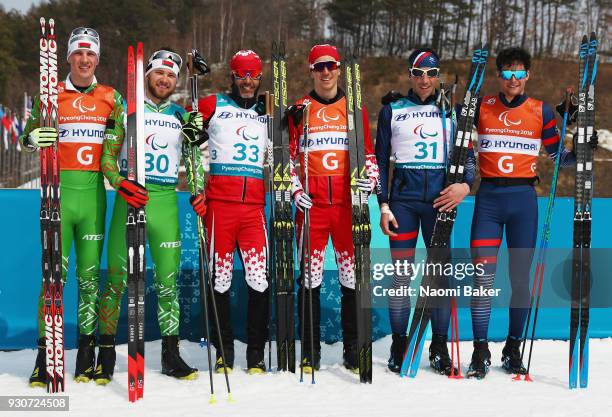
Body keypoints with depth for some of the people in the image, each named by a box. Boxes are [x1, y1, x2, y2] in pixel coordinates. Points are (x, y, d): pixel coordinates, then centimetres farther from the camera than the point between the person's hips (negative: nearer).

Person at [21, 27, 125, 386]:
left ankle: (87, 350, 11)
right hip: (60, 187, -1)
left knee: (90, 272, 4)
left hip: (94, 191, 2)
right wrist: (33, 138, -13)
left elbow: (123, 136, 15)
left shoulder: (111, 97, 12)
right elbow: (29, 135, 9)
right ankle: (45, 352, -2)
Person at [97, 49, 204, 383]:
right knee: (117, 276, -4)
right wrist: (120, 184, -16)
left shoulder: (181, 116, 15)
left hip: (165, 201, 3)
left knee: (167, 279, 3)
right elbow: (107, 156, 2)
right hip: (130, 196, -2)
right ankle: (106, 354, 6)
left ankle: (171, 355, 12)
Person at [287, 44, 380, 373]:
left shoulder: (355, 109, 12)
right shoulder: (299, 110, 10)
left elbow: (368, 153, 16)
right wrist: (294, 189, -2)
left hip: (348, 203, 1)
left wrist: (371, 177, -3)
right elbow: (288, 156, 11)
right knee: (310, 277, 1)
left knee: (353, 278, 1)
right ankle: (310, 351, 10)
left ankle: (353, 350, 11)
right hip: (311, 203, -1)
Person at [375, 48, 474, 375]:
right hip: (403, 197, -1)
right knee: (401, 274, -1)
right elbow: (380, 161, 8)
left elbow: (467, 154, 10)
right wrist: (383, 205, 0)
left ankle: (439, 349, 12)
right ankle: (398, 348, 9)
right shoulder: (392, 110, 8)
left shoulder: (450, 111, 10)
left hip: (441, 197, 1)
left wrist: (465, 185, -10)